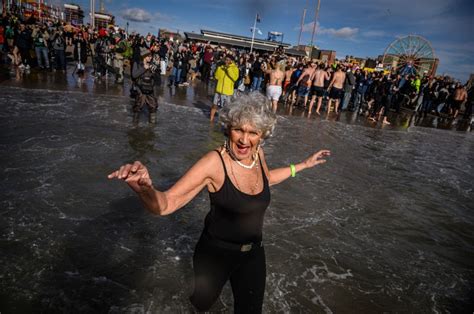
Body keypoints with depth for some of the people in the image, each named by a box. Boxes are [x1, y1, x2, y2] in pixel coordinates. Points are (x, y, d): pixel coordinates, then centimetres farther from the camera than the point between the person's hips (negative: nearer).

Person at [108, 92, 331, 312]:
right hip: (216, 252, -3)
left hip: (253, 252, 3)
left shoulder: (258, 153, -11)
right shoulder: (215, 162, -28)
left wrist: (304, 164, 14)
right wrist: (144, 188, -54)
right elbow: (165, 204, -32)